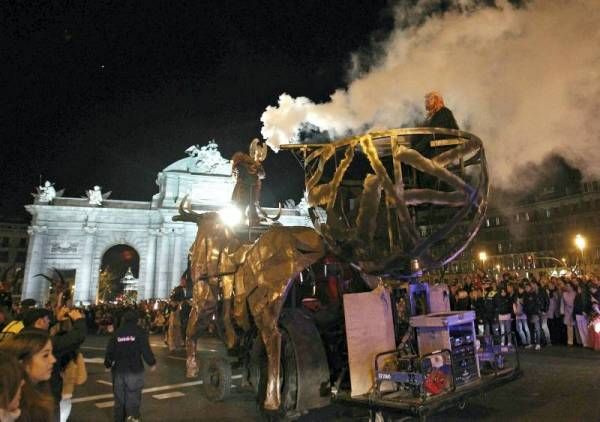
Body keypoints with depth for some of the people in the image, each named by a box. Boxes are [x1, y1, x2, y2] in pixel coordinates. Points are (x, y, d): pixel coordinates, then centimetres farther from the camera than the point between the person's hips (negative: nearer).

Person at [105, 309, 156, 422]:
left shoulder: (116, 332, 4)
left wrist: (108, 364, 25)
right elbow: (146, 350, -10)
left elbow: (110, 351, 7)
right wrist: (152, 363, 4)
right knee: (133, 396, -1)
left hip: (118, 369, 4)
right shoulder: (140, 332, -7)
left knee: (119, 397, 17)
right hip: (135, 370, -4)